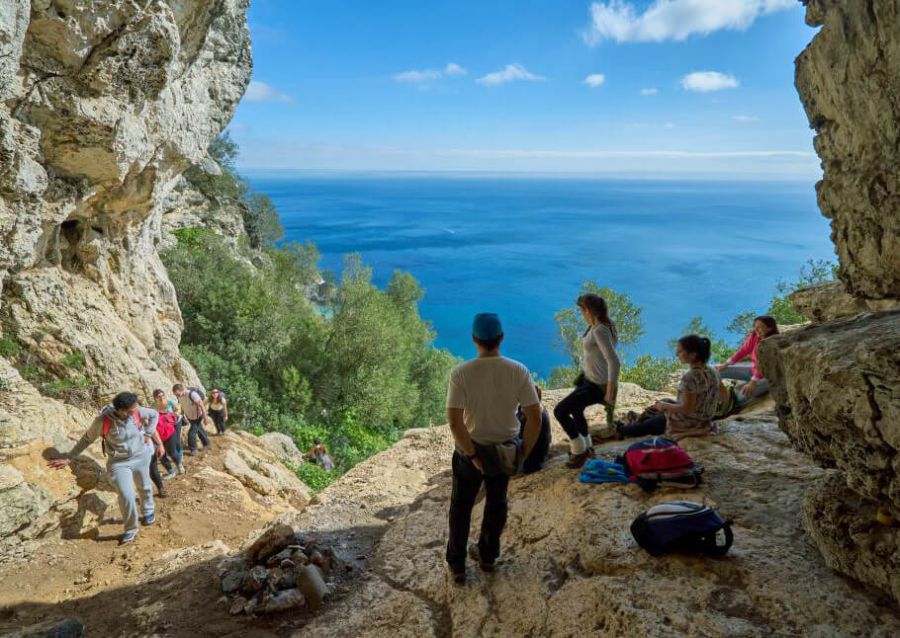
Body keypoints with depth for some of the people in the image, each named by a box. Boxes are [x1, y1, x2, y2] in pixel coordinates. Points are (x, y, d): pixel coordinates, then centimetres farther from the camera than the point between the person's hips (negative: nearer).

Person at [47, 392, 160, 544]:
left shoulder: (137, 411, -22)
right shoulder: (103, 421, -29)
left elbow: (154, 414, 0)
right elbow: (87, 439, -13)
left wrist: (148, 433, -6)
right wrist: (69, 458, -11)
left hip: (141, 456, 3)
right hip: (119, 462, -3)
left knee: (145, 487, 23)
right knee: (126, 497, -14)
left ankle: (148, 512, 53)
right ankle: (131, 530, 11)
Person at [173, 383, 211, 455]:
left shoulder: (192, 394, -34)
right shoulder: (180, 396, -12)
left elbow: (202, 406, -28)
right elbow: (182, 406, 7)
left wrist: (205, 418, -23)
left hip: (197, 417, -7)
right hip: (190, 417, 7)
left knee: (191, 433, -6)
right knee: (199, 431, 22)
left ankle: (193, 450, 14)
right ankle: (207, 444, 40)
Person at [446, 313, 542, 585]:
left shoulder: (461, 373, -21)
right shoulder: (518, 371, -16)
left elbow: (454, 423, -24)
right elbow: (535, 418, -15)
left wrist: (472, 455, -13)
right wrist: (524, 452, -3)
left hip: (470, 449, -2)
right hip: (505, 448, 2)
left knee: (461, 507, 19)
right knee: (496, 503, 24)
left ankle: (457, 565, 29)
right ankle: (488, 556, 41)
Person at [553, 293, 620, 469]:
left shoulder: (599, 331, -26)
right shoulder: (595, 327, 3)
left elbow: (614, 362, -31)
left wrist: (610, 393, -27)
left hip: (597, 385, -10)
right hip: (588, 378, 10)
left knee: (560, 411, -11)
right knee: (575, 409, 29)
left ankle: (579, 451, 7)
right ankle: (586, 447, 48)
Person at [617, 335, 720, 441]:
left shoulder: (690, 377, -29)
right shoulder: (712, 372, -4)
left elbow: (686, 409, -28)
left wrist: (664, 406, -11)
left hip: (687, 426, -8)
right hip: (705, 422, 8)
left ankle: (621, 430, 44)